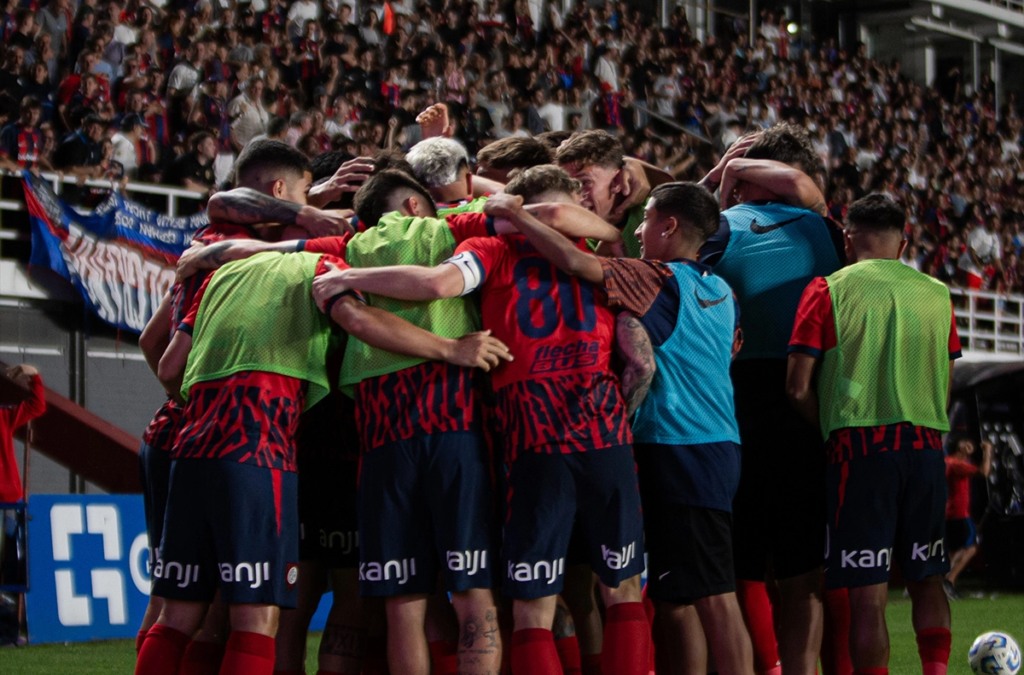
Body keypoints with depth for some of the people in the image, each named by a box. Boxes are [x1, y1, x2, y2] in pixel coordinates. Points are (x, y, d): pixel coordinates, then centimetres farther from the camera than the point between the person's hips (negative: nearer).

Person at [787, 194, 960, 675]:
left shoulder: (829, 290, 0)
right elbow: (945, 387, 17)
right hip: (926, 446, 4)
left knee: (868, 592, -2)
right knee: (926, 580, 15)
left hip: (859, 448, -4)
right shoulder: (936, 293, 12)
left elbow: (798, 388, -3)